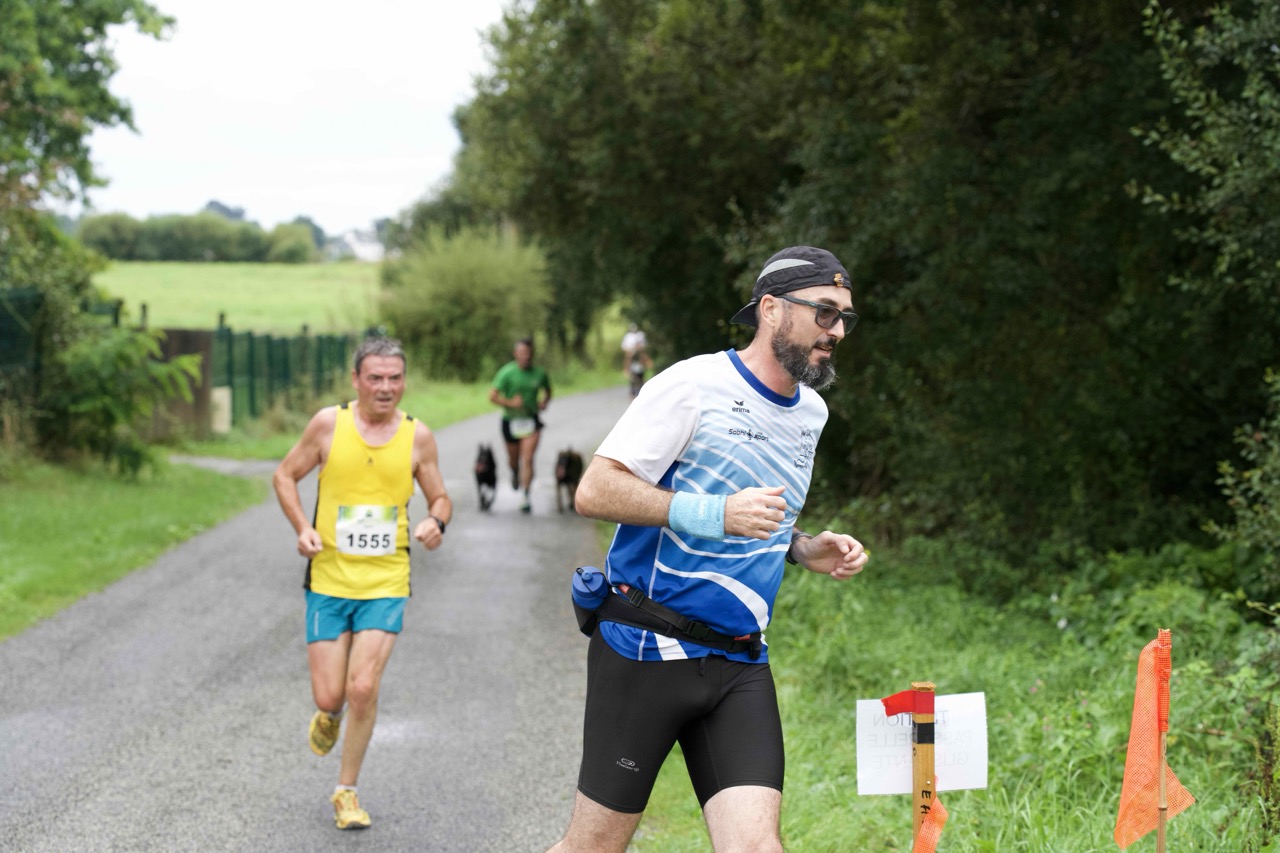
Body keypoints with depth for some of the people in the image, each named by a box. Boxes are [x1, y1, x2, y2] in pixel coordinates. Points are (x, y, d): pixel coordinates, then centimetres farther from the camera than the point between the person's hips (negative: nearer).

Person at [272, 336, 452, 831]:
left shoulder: (417, 437, -1)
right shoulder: (329, 424, -4)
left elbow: (439, 498, 10)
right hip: (329, 580, 0)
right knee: (328, 696, -1)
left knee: (363, 688, -10)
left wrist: (436, 522, -13)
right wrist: (302, 528, -9)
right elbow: (285, 476, 6)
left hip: (385, 584, 0)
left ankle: (346, 791, 10)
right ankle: (330, 715, 39)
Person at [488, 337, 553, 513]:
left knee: (528, 459, -13)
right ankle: (515, 474, 54)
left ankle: (525, 497, -13)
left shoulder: (539, 373, -3)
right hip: (511, 421, 0)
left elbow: (547, 391, 17)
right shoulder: (507, 373, -11)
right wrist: (510, 403, -22)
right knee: (513, 459, 18)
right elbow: (492, 397, -12)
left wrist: (543, 403, -2)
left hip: (531, 421, 0)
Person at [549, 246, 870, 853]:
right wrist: (716, 514, -24)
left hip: (740, 665, 6)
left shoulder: (811, 413, 14)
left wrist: (802, 549, 8)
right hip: (646, 649, -6)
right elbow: (594, 491, -16)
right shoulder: (694, 384, -10)